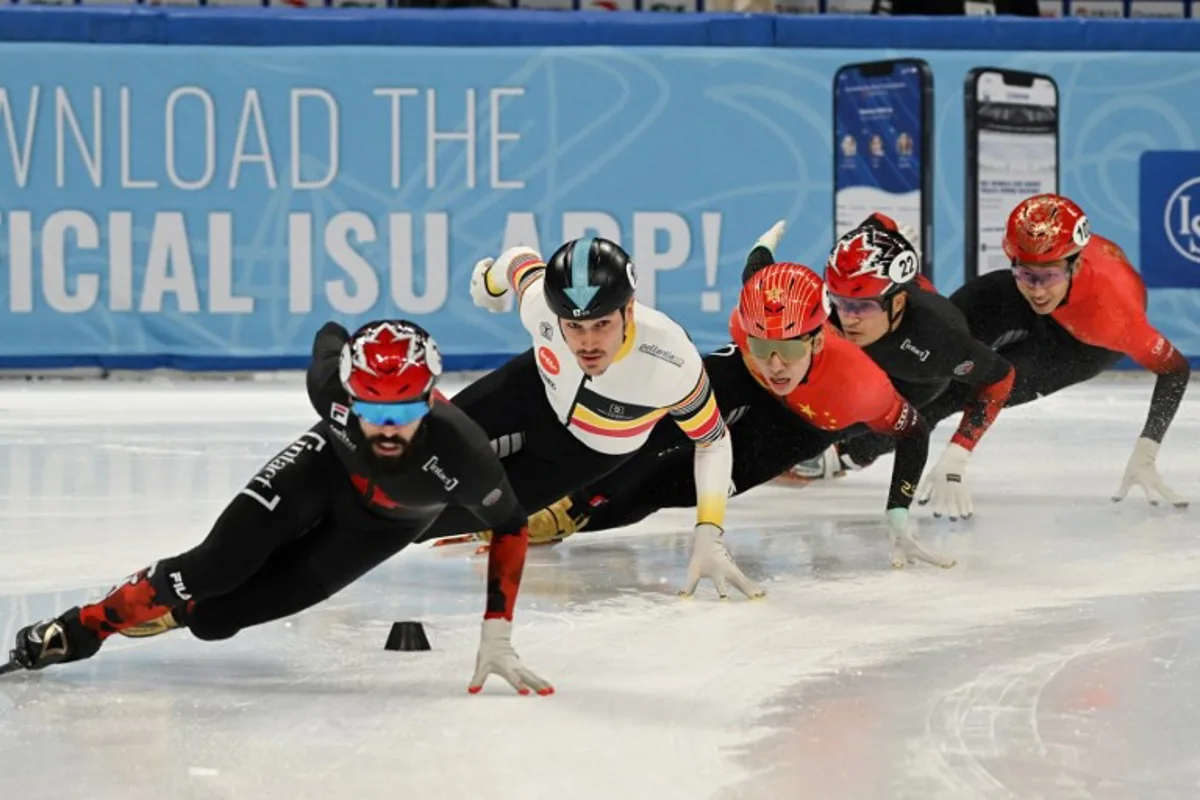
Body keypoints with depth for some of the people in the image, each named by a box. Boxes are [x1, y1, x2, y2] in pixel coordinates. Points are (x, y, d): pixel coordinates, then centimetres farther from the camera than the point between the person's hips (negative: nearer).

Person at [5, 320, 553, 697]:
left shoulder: (460, 455, -43)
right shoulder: (332, 385, -36)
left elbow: (511, 528, -24)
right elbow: (330, 339, -10)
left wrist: (497, 635, -28)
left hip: (383, 523, -1)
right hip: (330, 464, 1)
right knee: (215, 566, -18)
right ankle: (80, 629, -1)